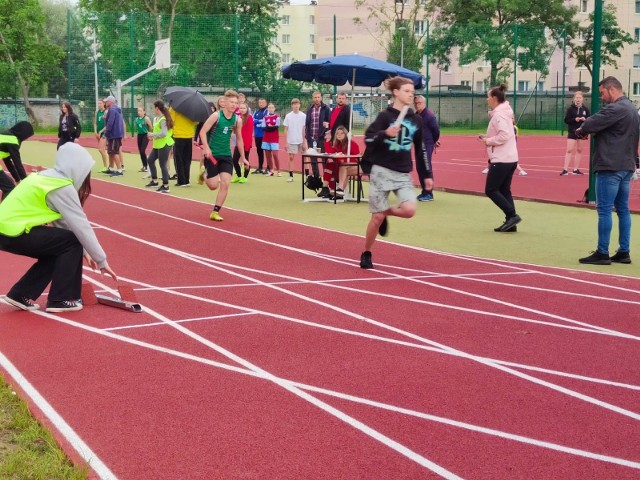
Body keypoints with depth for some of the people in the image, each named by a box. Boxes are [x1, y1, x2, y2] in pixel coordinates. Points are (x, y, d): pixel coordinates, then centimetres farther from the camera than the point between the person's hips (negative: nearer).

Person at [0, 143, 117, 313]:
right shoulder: (63, 187, -13)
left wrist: (83, 251, 17)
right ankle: (59, 300, 3)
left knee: (58, 250, 19)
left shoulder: (48, 177, 15)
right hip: (14, 232, -9)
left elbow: (62, 221, 16)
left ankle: (21, 294, 20)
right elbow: (81, 226, -11)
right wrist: (102, 261, -4)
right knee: (72, 243, -2)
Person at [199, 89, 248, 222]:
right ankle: (204, 175, 32)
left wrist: (243, 157, 14)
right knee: (213, 185, -4)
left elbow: (239, 139, 13)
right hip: (212, 154, -4)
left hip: (226, 156, 4)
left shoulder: (237, 120, 0)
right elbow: (202, 132, -13)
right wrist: (206, 148, -25)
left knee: (225, 184, -8)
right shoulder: (216, 115, -12)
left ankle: (215, 212, 3)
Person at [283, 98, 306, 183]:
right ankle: (291, 176, 6)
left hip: (301, 141, 0)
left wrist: (305, 141, -4)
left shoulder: (303, 116, 0)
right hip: (291, 141, 0)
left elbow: (305, 129, 1)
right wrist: (286, 142, -2)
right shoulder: (288, 116, 0)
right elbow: (286, 129, 2)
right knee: (291, 158, 2)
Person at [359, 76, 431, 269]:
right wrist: (385, 134, -28)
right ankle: (366, 254, 20)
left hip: (403, 174, 4)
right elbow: (368, 139, -11)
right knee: (377, 217, -1)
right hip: (381, 171, -4)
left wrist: (428, 175, 13)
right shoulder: (385, 116, -5)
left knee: (409, 210, -18)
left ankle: (386, 211, 16)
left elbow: (421, 149, 14)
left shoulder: (416, 120, 7)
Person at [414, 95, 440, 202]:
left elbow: (436, 130, -10)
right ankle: (424, 191, 20)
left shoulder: (429, 116, -14)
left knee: (426, 168, -7)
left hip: (427, 146, -8)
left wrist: (434, 141, 5)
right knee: (419, 168, 11)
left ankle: (429, 194, -2)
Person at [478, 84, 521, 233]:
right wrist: (487, 137, 9)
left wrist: (488, 141, -13)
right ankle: (510, 222, 9)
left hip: (501, 159, -10)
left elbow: (504, 135, -26)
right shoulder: (504, 112, 14)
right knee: (504, 190, 12)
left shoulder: (498, 114, -16)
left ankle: (512, 215, -7)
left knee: (490, 190, -3)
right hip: (510, 158, 10)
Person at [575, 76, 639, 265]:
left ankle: (602, 253, -3)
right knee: (623, 209, 11)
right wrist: (590, 131, 4)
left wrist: (581, 131, 3)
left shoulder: (615, 109, -15)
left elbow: (590, 124, -17)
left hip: (610, 166, -10)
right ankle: (624, 252, 15)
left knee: (604, 209, -5)